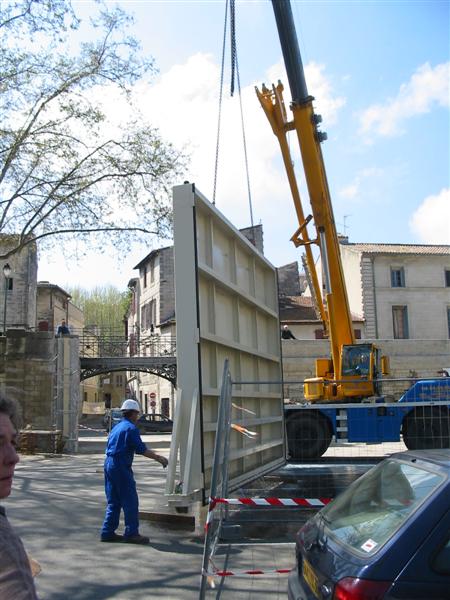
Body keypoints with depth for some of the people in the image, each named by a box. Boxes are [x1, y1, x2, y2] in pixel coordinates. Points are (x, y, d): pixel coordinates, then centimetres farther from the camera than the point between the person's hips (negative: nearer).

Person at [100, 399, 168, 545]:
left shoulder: (116, 427, 18)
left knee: (113, 502, 14)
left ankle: (108, 532, 16)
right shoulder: (131, 428, -10)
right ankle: (131, 533, 1)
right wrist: (158, 457, -8)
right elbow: (141, 449, -16)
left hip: (109, 464, 9)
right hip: (121, 467, -9)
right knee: (130, 502, -2)